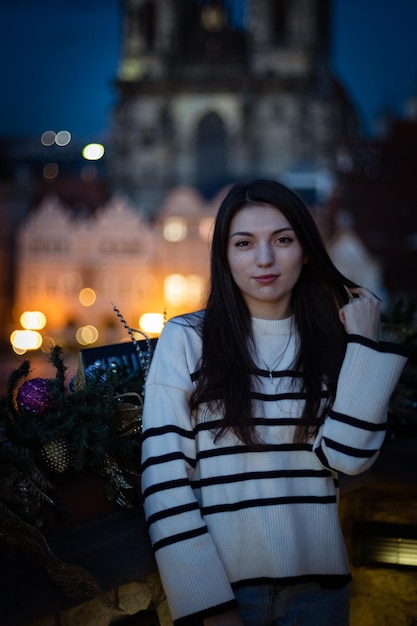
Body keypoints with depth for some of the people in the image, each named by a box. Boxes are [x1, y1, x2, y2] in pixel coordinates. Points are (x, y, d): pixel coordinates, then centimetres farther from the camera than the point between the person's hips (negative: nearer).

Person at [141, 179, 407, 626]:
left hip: (318, 582, 3)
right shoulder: (185, 339, -6)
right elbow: (164, 473, -9)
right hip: (222, 585, -3)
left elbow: (346, 455, -9)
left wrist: (364, 340, -6)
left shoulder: (332, 341, 4)